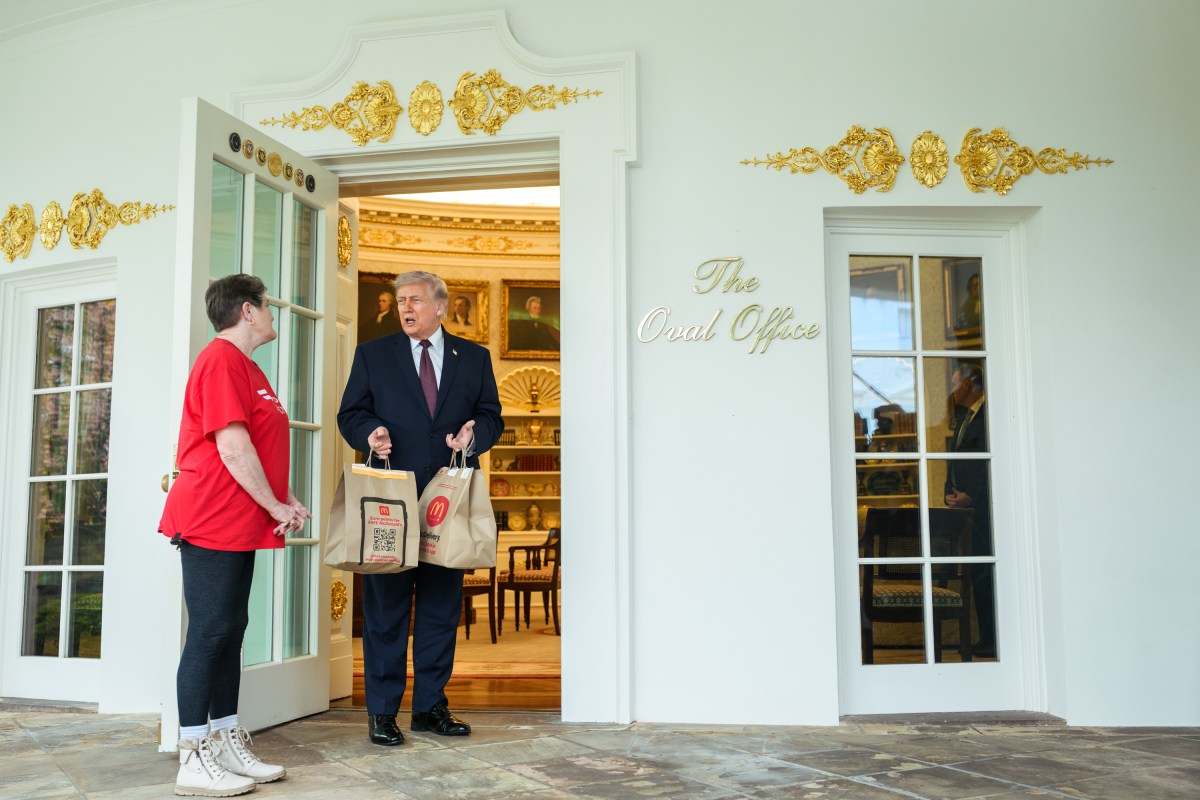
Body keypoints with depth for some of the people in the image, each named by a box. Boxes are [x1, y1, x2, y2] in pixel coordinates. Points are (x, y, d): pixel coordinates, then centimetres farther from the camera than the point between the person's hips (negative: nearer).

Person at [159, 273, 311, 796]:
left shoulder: (244, 366, 19)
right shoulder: (222, 360, -12)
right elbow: (232, 446, -19)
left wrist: (286, 501, 10)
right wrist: (276, 507, -12)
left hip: (239, 526, 10)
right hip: (213, 523, -10)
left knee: (229, 631, 11)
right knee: (209, 633, -6)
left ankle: (227, 749, 19)